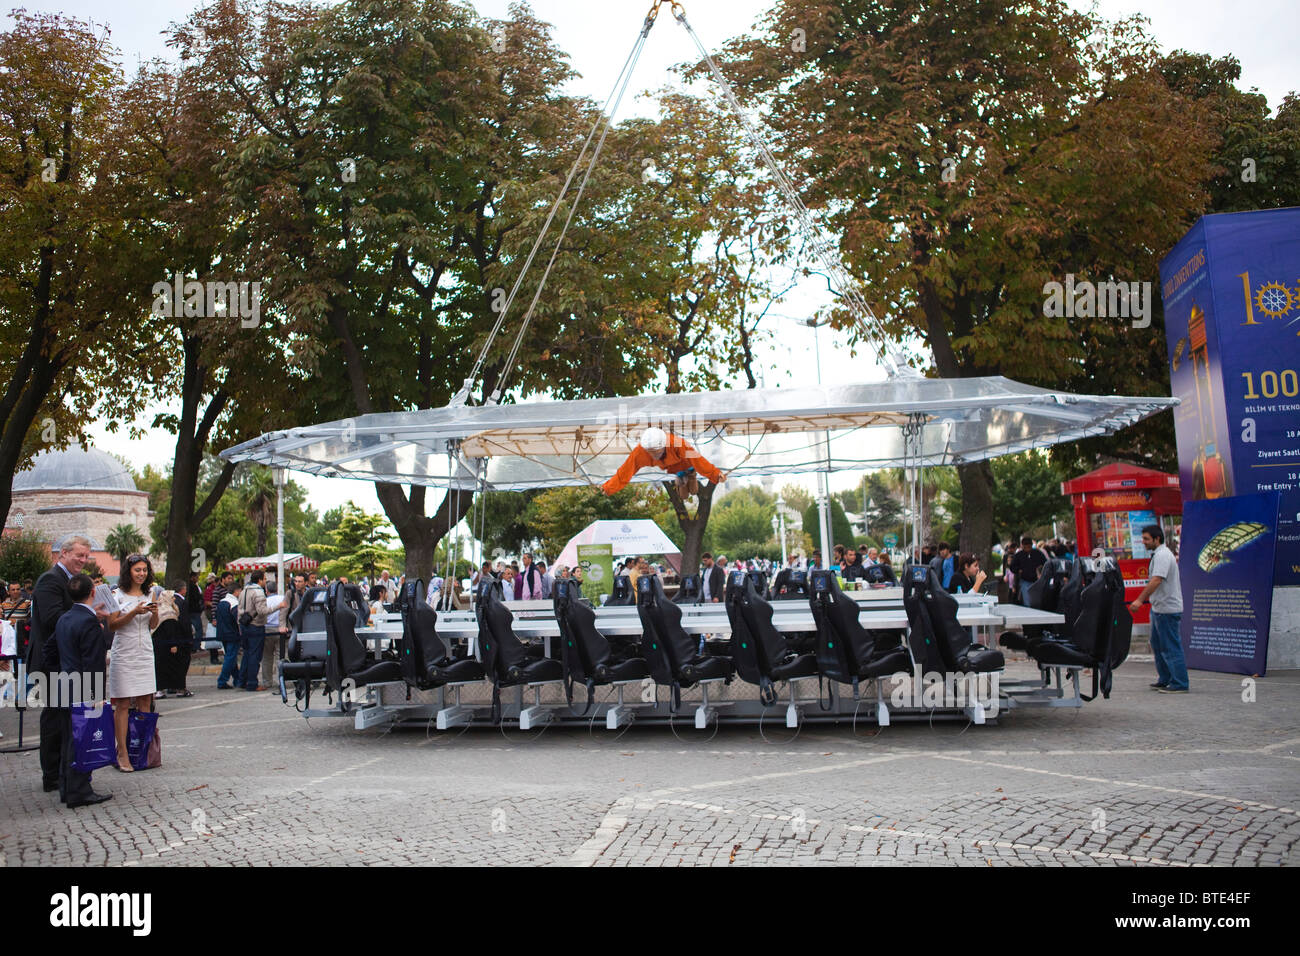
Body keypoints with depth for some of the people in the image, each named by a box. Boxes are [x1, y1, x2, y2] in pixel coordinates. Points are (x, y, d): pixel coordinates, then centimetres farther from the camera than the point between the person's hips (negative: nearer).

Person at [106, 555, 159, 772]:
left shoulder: (149, 593, 11)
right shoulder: (118, 595, -3)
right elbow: (112, 625, -8)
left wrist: (154, 612, -5)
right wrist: (134, 612, -19)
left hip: (145, 652, 5)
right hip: (124, 654, -5)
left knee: (145, 701, 4)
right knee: (123, 704, -5)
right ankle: (122, 753, -3)